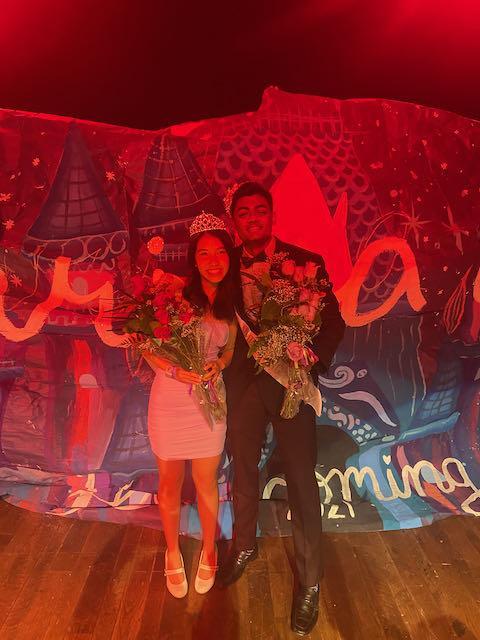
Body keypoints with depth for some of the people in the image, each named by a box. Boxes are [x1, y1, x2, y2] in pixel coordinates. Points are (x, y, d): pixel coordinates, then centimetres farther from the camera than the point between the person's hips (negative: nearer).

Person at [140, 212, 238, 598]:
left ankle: (209, 550, 43)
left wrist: (218, 365, -12)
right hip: (170, 399, -2)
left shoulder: (232, 303, -1)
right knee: (171, 484, 16)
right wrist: (177, 371, -25)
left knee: (206, 482, 16)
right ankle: (173, 554, 43)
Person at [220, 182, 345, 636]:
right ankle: (244, 545, 48)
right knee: (243, 469, 20)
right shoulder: (228, 264, 2)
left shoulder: (306, 262, -5)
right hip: (243, 382, 3)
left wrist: (312, 358, -20)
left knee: (301, 480, 8)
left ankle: (309, 579, 33)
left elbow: (333, 321, -6)